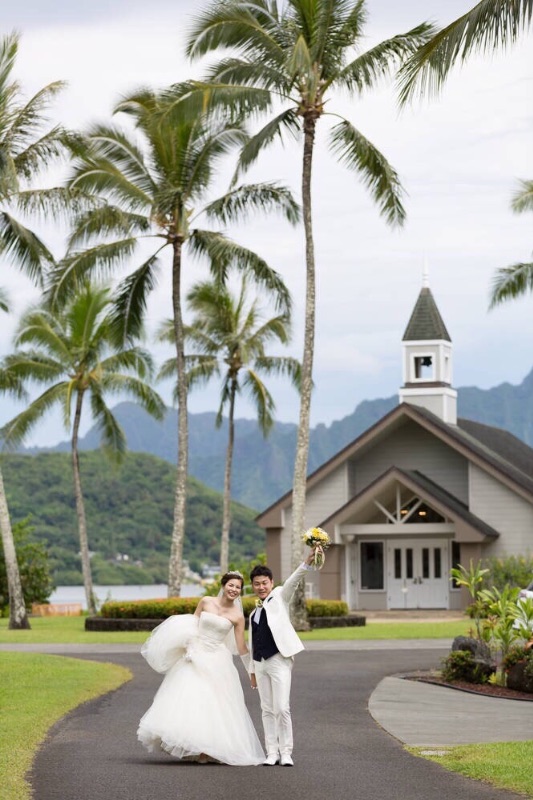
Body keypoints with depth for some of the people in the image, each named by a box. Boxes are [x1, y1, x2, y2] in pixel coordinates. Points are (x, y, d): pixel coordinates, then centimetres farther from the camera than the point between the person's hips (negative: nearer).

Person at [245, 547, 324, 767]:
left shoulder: (279, 597, 4)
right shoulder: (254, 613, 20)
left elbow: (293, 581, -14)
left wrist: (308, 561, -31)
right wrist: (252, 669, 21)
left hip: (279, 660, -6)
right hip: (260, 663, 6)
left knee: (282, 708, -10)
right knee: (267, 710, 7)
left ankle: (286, 752, -4)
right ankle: (272, 752, 10)